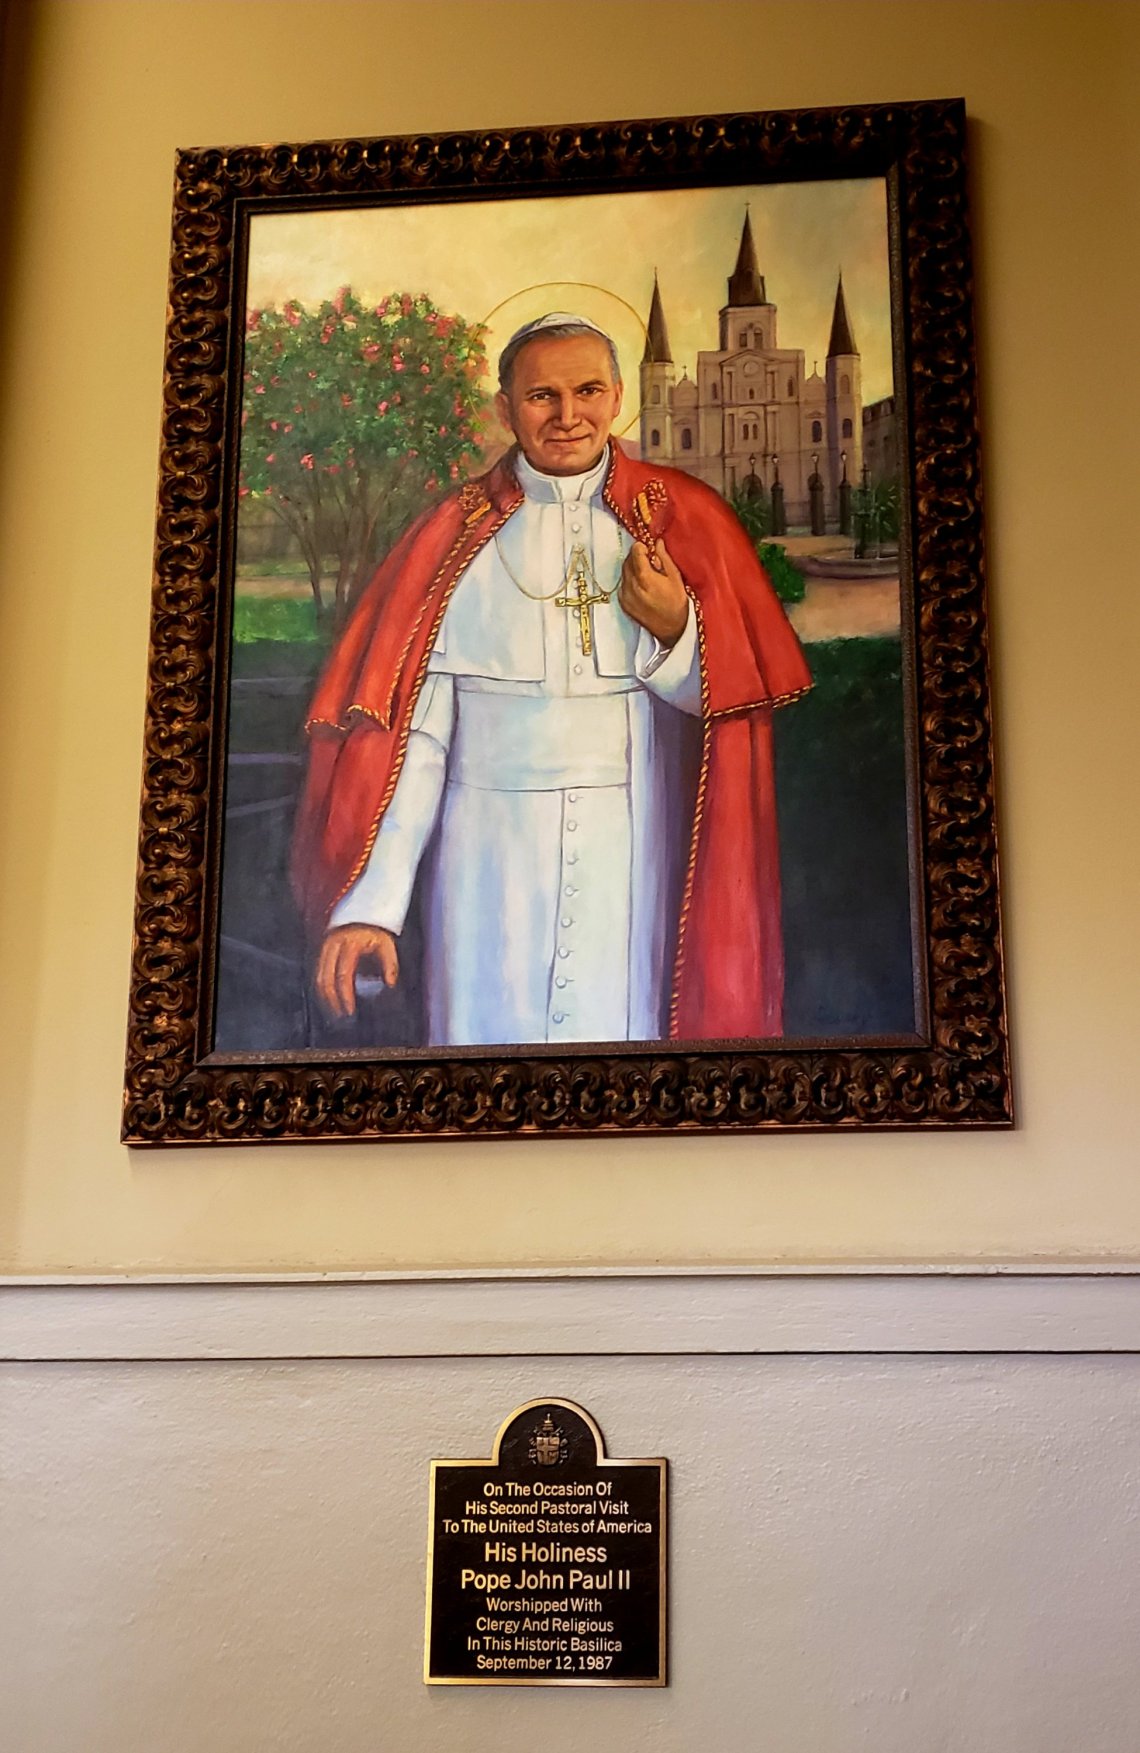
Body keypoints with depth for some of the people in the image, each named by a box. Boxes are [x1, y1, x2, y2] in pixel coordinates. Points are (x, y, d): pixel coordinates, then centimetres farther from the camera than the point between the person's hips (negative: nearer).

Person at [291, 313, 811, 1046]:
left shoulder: (683, 518, 4)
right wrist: (369, 903, -14)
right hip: (492, 868, 0)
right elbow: (407, 728, -5)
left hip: (636, 863, 1)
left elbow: (735, 701, 5)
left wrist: (674, 631, -16)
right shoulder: (456, 536, 1)